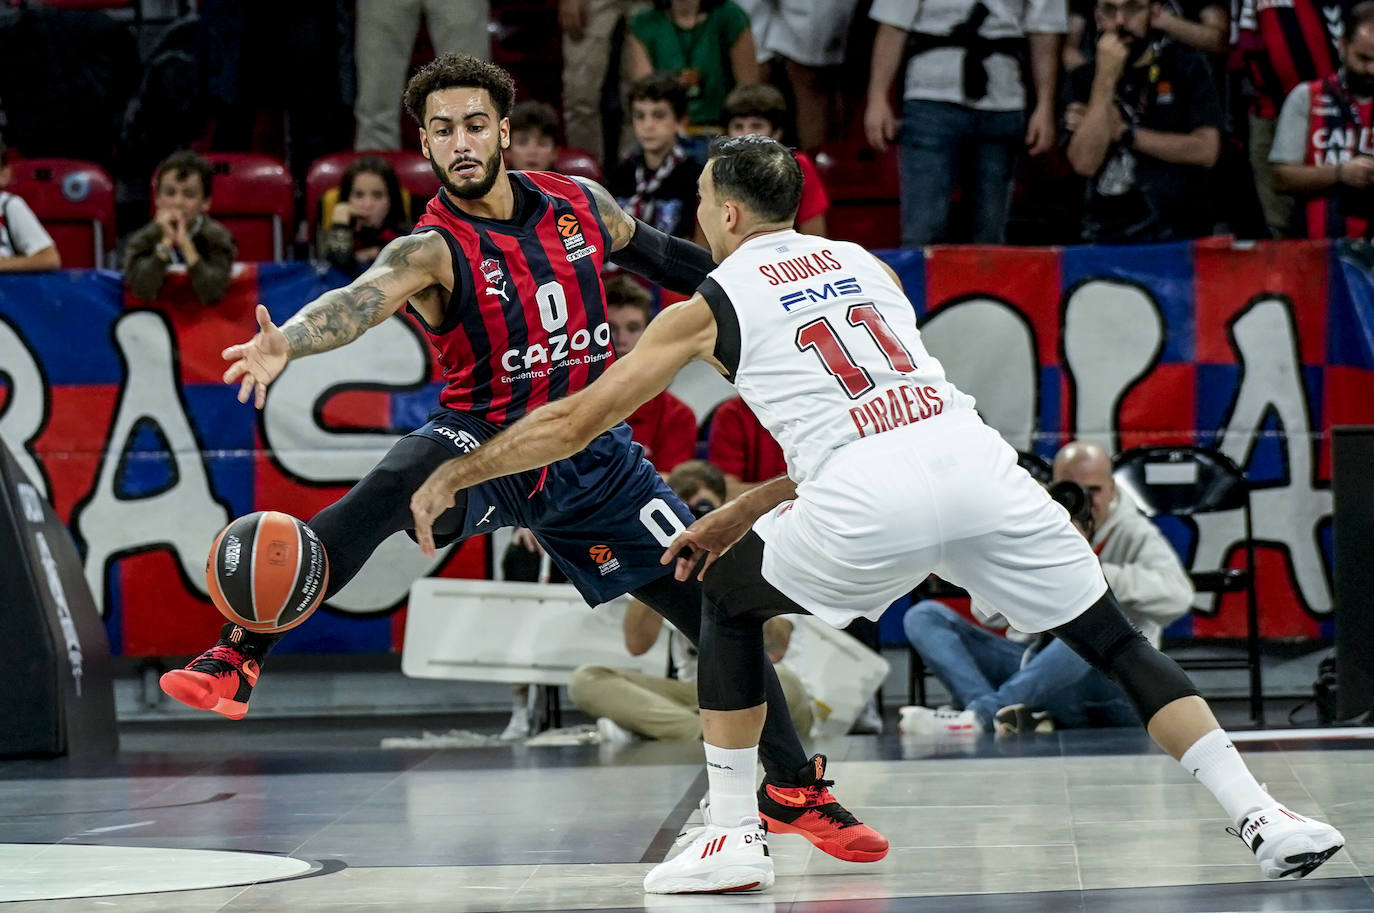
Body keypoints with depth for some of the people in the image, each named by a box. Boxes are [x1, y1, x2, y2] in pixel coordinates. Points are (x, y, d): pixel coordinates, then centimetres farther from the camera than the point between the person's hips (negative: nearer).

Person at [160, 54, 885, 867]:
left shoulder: (580, 206, -4)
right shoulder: (435, 249, -18)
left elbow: (658, 255, 15)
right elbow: (364, 299, -39)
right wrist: (286, 343, -59)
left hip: (592, 454, 4)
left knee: (718, 607, 2)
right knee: (389, 491, -37)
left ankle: (796, 790, 22)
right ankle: (237, 660, -39)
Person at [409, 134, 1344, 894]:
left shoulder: (715, 305, 17)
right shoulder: (866, 266, 30)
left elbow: (577, 421, 21)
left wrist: (457, 473, 33)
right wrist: (740, 514, 40)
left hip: (870, 502, -4)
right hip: (973, 456, 4)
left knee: (730, 596, 22)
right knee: (1112, 639, 13)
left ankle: (733, 834, 19)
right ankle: (1262, 817, 2)